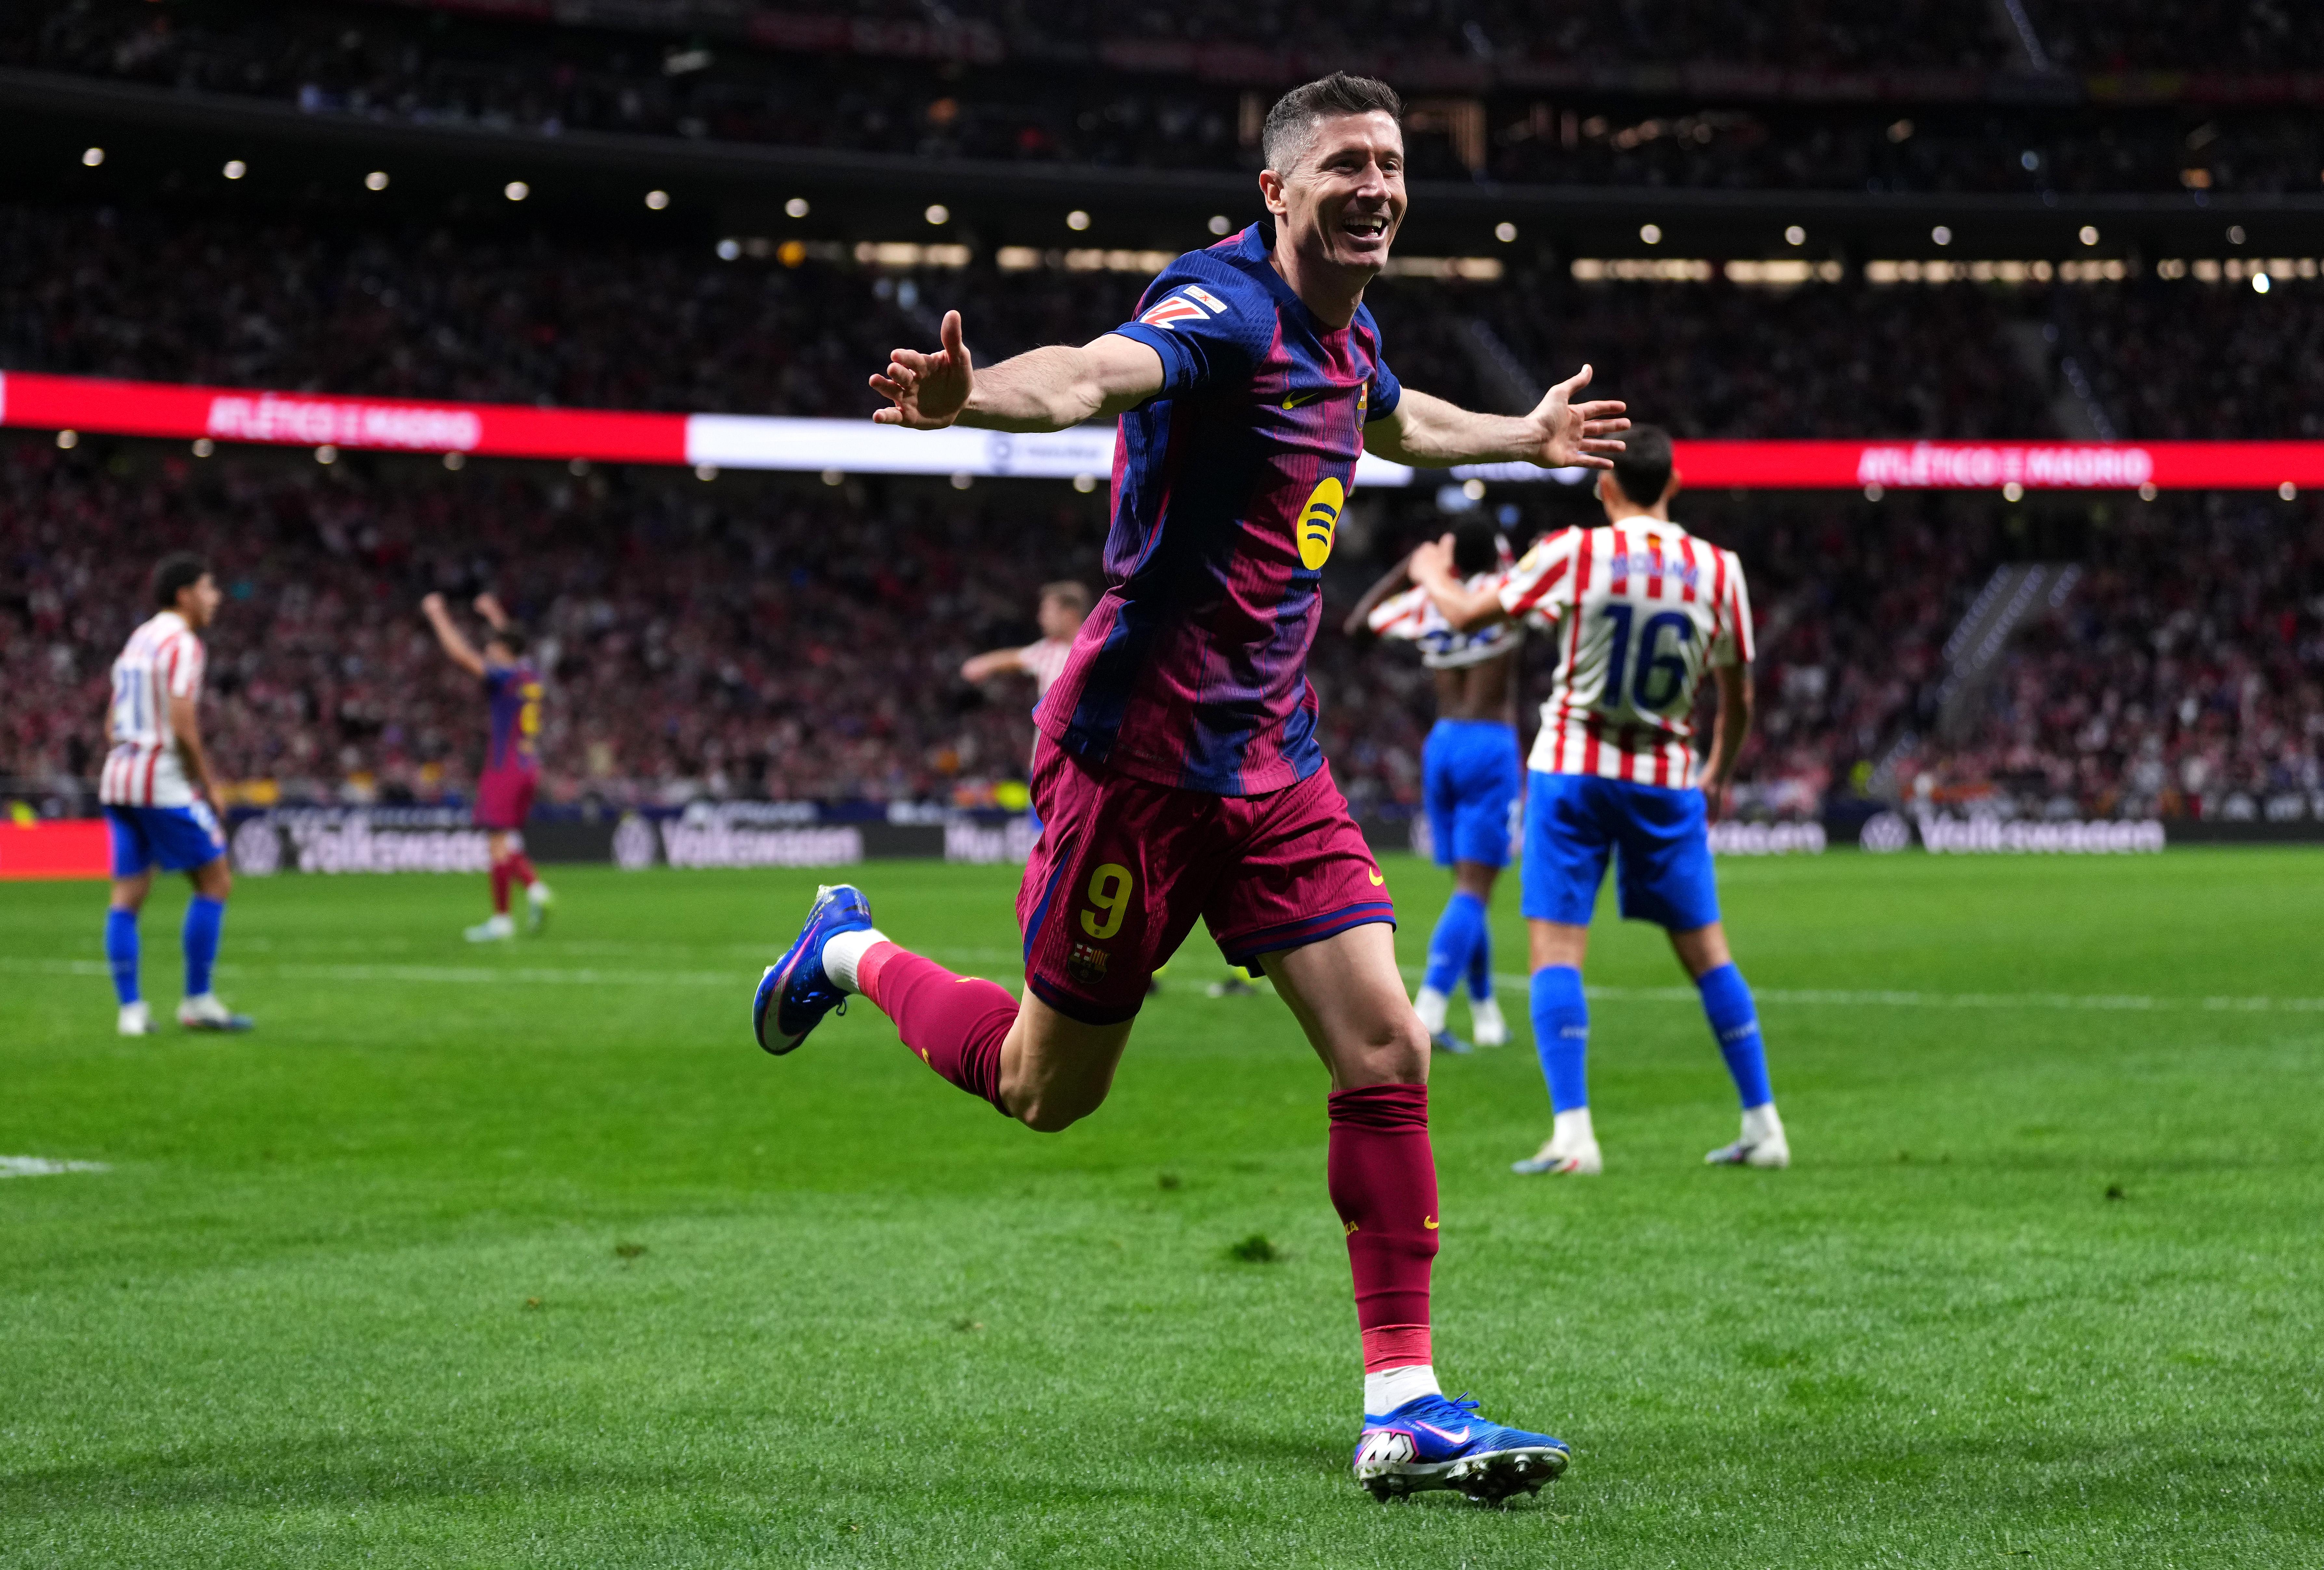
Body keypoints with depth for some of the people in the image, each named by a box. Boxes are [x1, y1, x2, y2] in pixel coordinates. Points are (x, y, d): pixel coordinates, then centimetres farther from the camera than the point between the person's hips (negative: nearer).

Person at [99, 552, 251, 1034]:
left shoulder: (137, 640, 17)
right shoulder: (182, 643, -11)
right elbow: (183, 728, -18)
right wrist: (209, 786, -7)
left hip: (119, 778, 9)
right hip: (164, 783, -9)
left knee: (128, 896, 5)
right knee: (215, 883, 1)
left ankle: (131, 1009, 3)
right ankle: (198, 1002, 2)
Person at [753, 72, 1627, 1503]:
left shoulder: (1347, 333, 10)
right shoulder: (1226, 309, -18)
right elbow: (1093, 375, -41)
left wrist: (1526, 437, 50)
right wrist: (971, 395, -62)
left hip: (1270, 758, 7)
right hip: (1139, 750, -7)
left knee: (1387, 1050, -6)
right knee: (1048, 1090, 7)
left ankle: (1405, 1408, -2)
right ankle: (854, 955, 37)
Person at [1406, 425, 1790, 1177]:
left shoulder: (1574, 553, -8)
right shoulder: (1719, 570, 0)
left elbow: (1468, 613, -1)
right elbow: (1738, 698, 8)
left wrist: (1431, 575, 21)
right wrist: (1719, 777, 25)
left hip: (1574, 771, -3)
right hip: (1669, 778, 3)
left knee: (1557, 949, -2)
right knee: (1705, 950, 12)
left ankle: (1572, 1134, -14)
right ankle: (1763, 1127, 13)